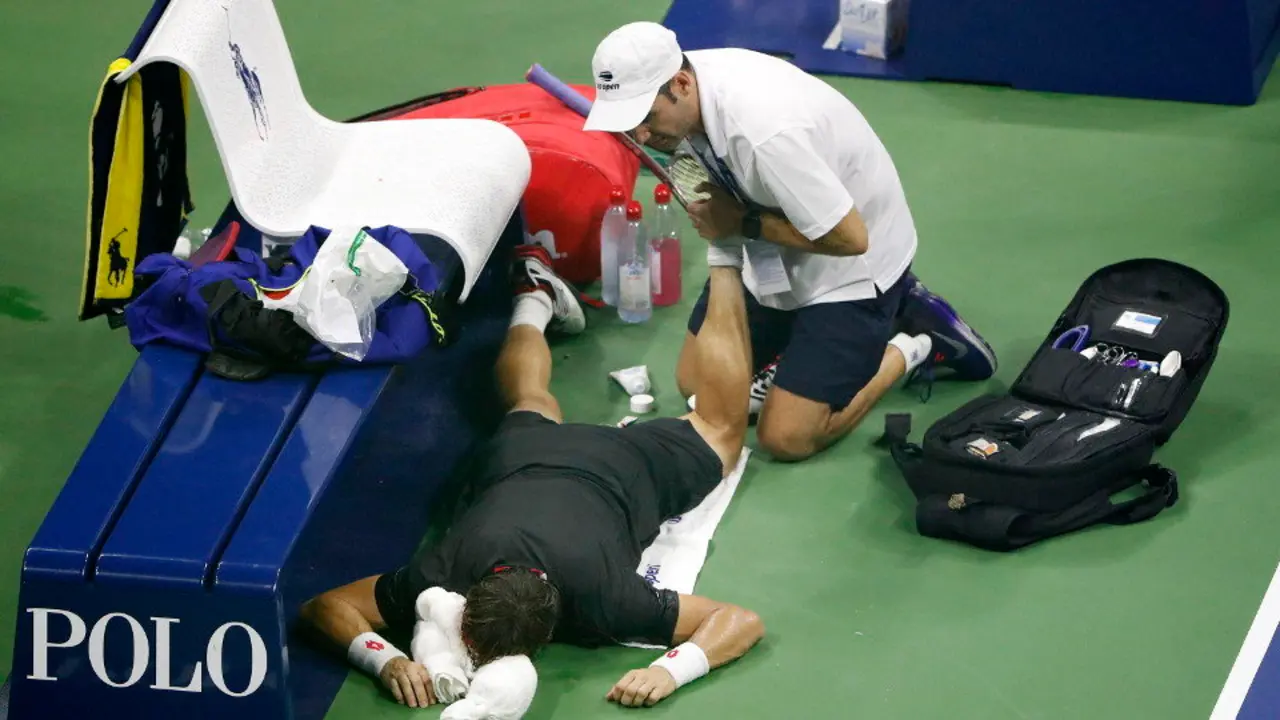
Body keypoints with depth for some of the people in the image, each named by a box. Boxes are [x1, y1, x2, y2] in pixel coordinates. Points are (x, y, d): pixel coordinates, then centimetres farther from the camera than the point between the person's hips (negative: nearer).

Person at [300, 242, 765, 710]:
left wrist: (669, 671, -57)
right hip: (518, 459, 1)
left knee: (719, 429, 31)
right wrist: (385, 660, -52)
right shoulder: (441, 579, -43)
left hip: (616, 471, -1)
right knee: (530, 407, 38)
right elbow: (324, 605, -34)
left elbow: (742, 622, -40)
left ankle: (725, 273, 46)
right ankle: (535, 296, 58)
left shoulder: (603, 599, -46)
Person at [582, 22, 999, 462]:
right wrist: (700, 198, -14)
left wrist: (743, 224, -26)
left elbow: (849, 238, -32)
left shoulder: (764, 132, -40)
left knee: (784, 437, -10)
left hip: (852, 266, -8)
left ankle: (909, 349, 9)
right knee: (695, 386, 12)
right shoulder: (683, 92, -15)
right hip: (777, 258, 8)